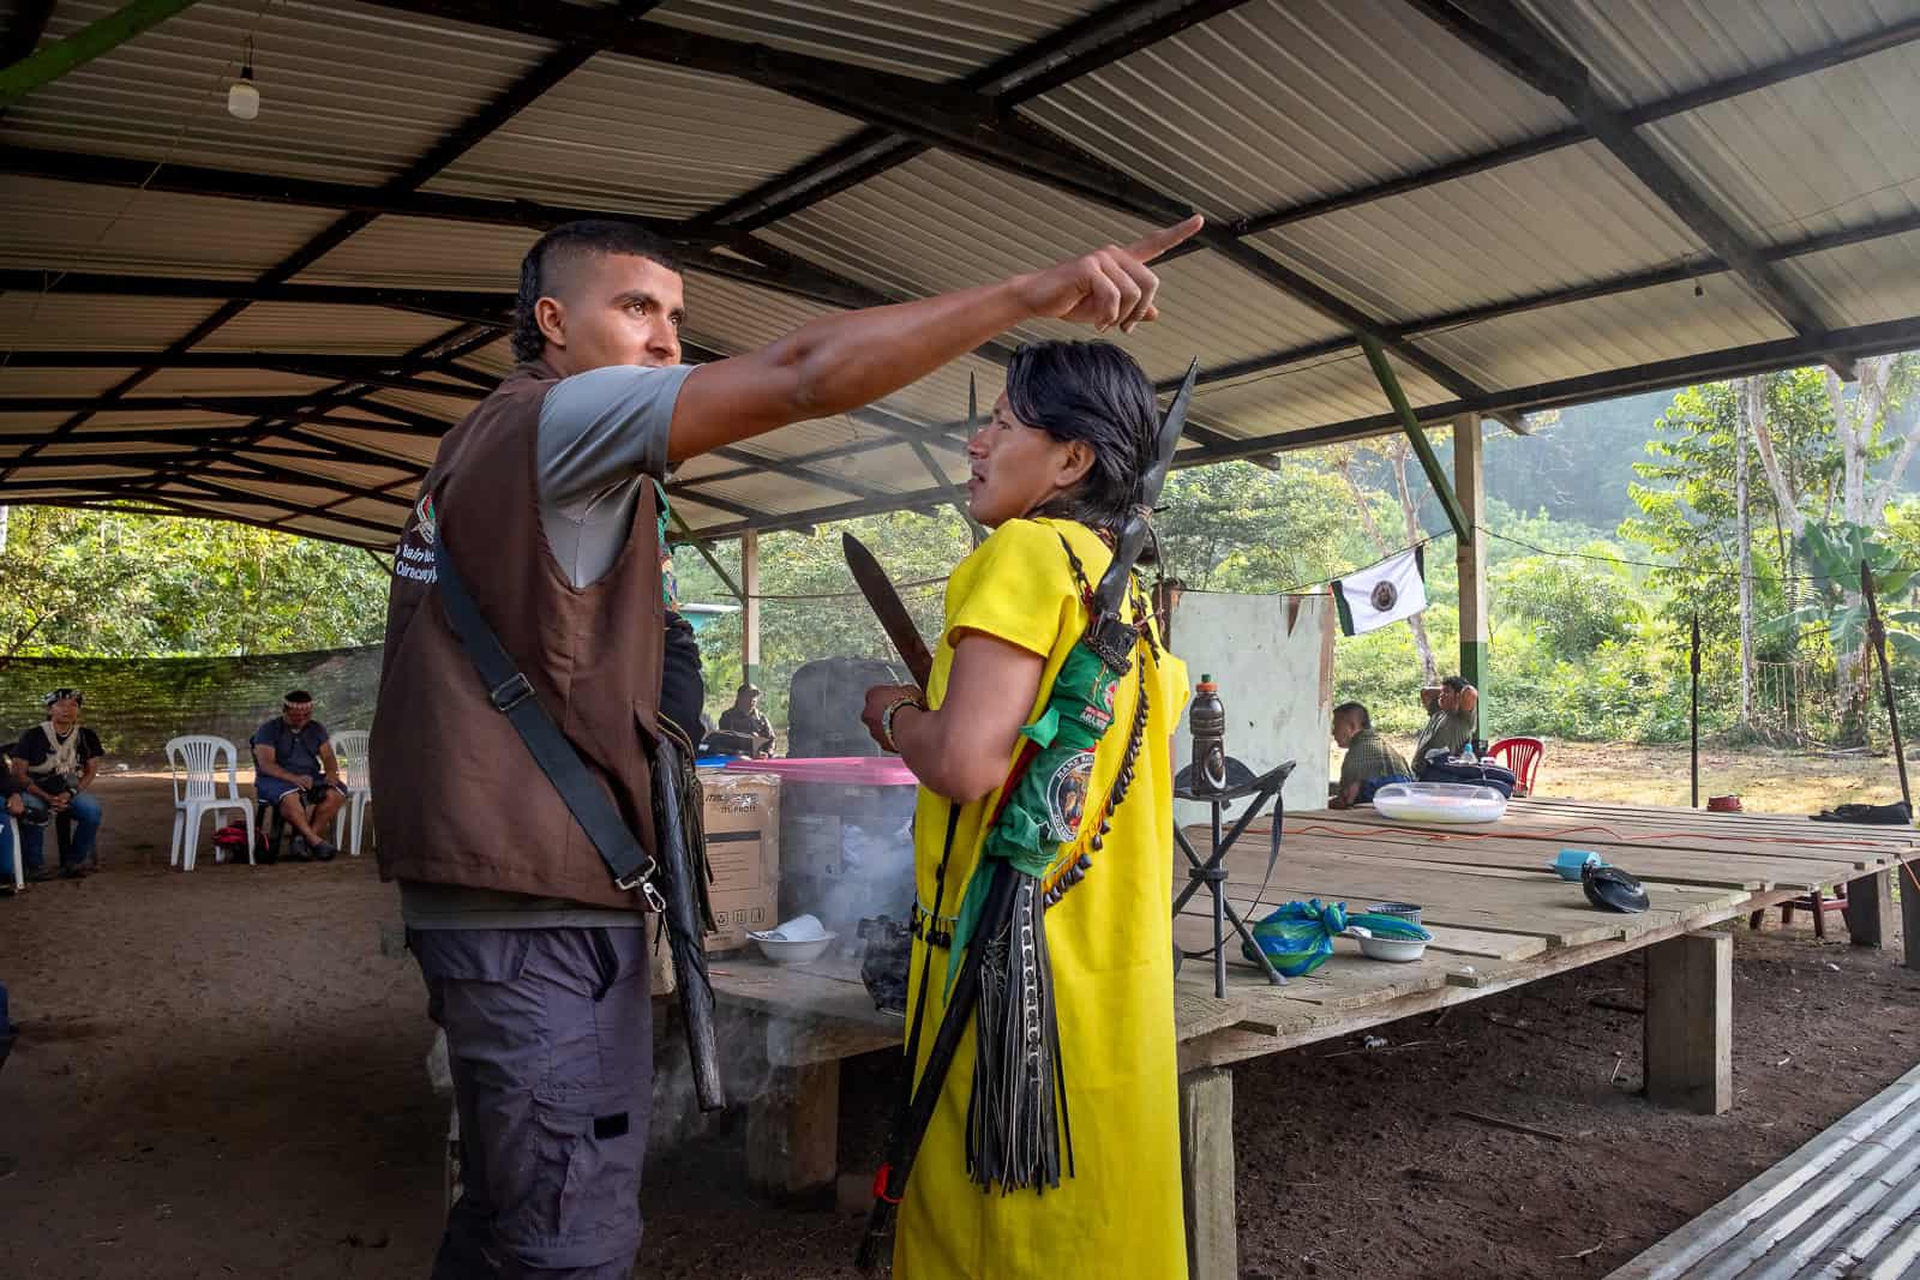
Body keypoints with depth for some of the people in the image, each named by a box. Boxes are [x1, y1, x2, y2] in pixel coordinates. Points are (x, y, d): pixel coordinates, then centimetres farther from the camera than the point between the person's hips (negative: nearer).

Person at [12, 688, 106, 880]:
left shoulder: (87, 736, 2)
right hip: (35, 792, -3)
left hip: (70, 792, 3)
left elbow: (91, 770, 3)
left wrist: (70, 794, -15)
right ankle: (32, 865, -15)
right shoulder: (33, 736, -7)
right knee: (34, 813, -35)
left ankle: (74, 861, -7)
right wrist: (47, 798, -19)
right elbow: (18, 773, -8)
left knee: (93, 809, -26)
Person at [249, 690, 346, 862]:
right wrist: (293, 778, -30)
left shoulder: (316, 729, 13)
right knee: (289, 795, -40)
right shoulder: (268, 730, -3)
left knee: (336, 792, -26)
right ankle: (315, 841, -35)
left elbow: (328, 756, 11)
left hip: (310, 777, 5)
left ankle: (304, 838, -23)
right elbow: (265, 764, -14)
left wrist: (332, 772, -14)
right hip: (276, 779, -4)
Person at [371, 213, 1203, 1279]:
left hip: (498, 889, 11)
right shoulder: (559, 417, -12)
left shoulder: (484, 446, 21)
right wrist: (1034, 293, -22)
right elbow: (803, 375, -24)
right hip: (538, 903, -11)